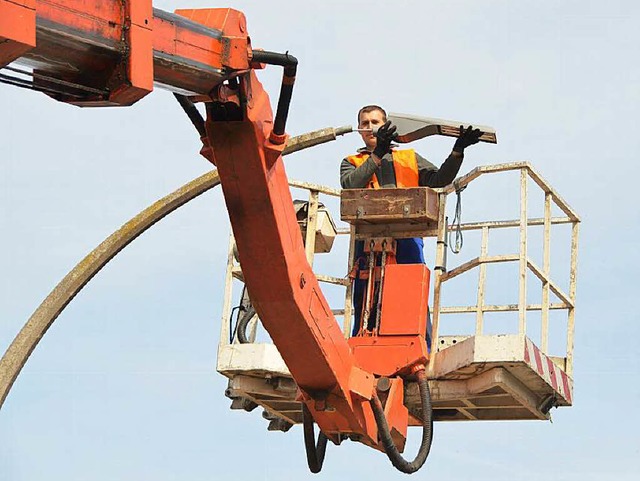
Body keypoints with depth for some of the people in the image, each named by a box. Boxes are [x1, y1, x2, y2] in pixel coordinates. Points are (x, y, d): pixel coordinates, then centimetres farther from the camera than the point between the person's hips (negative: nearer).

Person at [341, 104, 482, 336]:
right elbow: (350, 186, -1)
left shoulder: (410, 158, 27)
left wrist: (457, 151, 0)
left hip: (407, 236, 0)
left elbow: (438, 179, 14)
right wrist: (377, 154, -6)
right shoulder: (352, 163, 22)